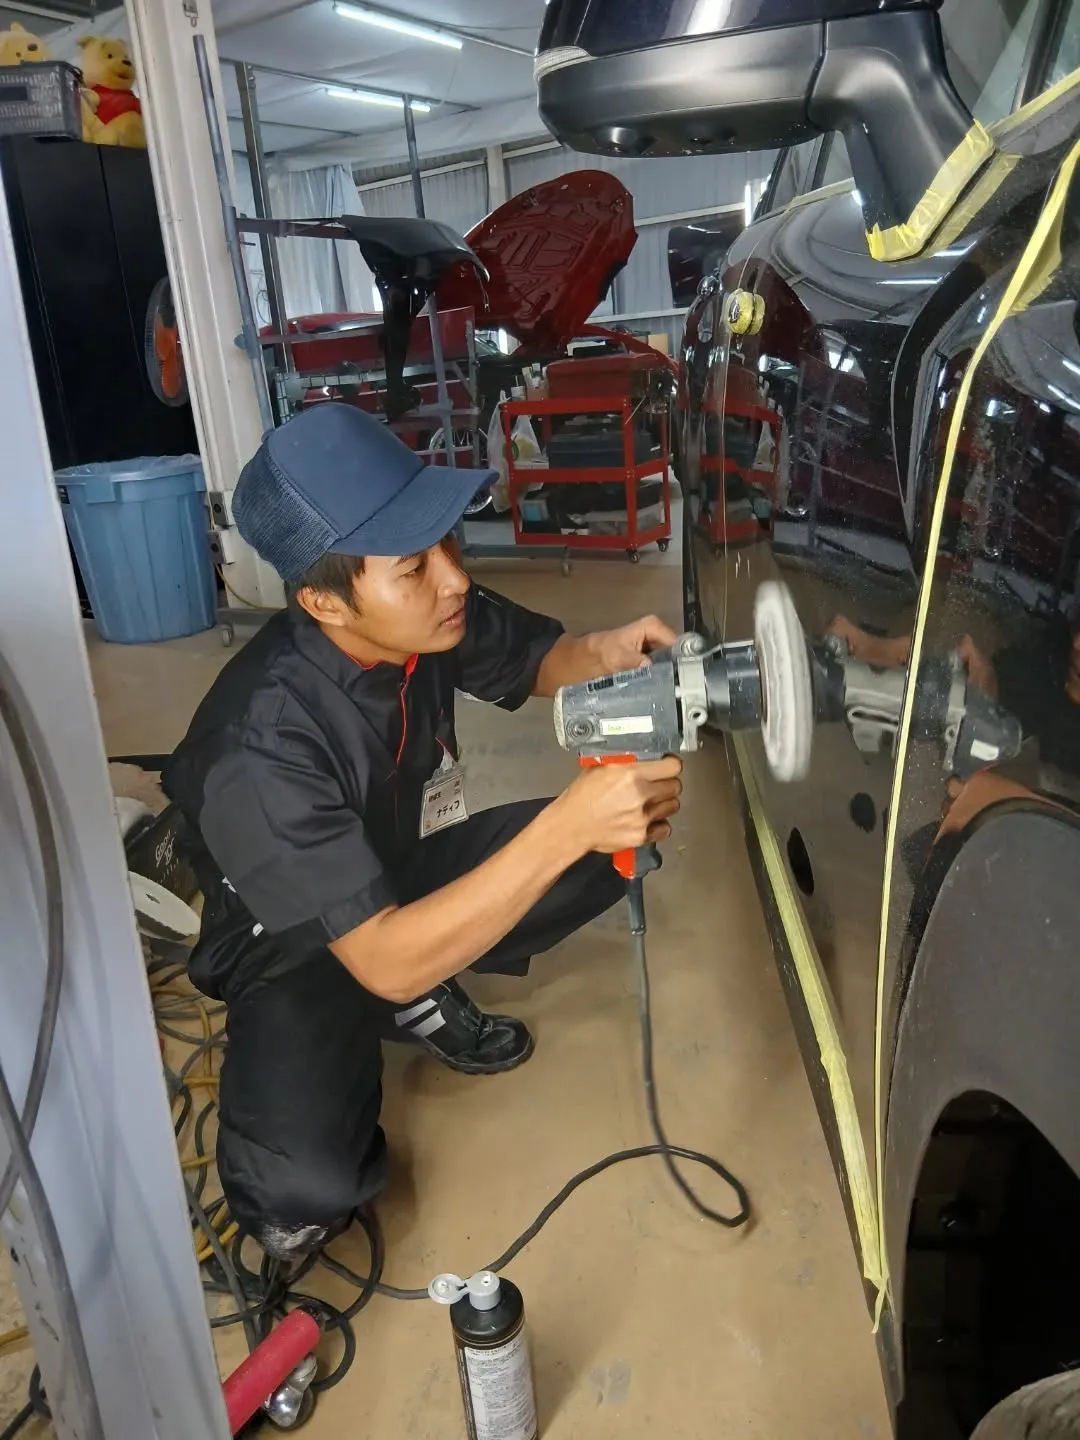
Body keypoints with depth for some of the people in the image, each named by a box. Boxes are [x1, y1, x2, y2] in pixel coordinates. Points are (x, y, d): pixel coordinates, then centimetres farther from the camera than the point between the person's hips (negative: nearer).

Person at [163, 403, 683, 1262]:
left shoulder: (431, 616, -19)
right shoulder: (260, 748, -37)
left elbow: (537, 661, 2)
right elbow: (383, 959, -39)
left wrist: (602, 655, -22)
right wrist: (566, 826, -47)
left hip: (402, 877, 6)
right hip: (302, 952, -5)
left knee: (616, 844, -9)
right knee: (309, 1188, -27)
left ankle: (425, 1000, 7)